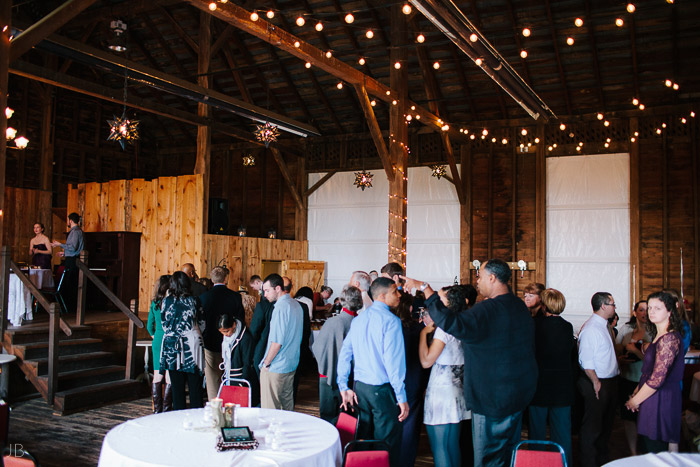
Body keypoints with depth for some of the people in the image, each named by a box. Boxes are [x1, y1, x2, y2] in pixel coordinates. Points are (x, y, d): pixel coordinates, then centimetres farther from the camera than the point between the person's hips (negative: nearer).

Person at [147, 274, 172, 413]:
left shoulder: (154, 303, 3)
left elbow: (149, 325, 10)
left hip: (157, 343, 5)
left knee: (157, 377, 11)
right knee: (169, 378, 1)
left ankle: (157, 410, 15)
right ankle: (166, 410, 2)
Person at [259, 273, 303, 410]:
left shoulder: (281, 308, -19)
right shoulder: (297, 305, 8)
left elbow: (277, 342, -22)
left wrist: (266, 363, -10)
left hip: (275, 368, -9)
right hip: (291, 364, 9)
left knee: (270, 410, -1)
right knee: (287, 403, 17)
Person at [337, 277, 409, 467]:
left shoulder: (358, 320, 9)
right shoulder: (390, 320, -12)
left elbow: (344, 354, 10)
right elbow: (393, 361, -18)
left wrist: (344, 387, 14)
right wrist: (401, 398, -15)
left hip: (360, 388, 7)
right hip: (382, 389, -7)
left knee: (363, 442, 16)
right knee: (387, 449, 3)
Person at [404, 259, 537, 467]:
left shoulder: (488, 311, -25)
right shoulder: (520, 307, 4)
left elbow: (450, 323, -36)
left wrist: (425, 288, -30)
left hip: (493, 398, -9)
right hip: (520, 394, 9)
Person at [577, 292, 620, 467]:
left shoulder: (604, 326, 11)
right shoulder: (590, 328, -20)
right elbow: (586, 361, -23)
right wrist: (596, 382, -22)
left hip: (609, 381, 10)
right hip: (596, 383, -10)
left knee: (606, 423, 21)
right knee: (592, 426, 0)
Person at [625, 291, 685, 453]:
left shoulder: (669, 338, -19)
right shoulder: (658, 335, 12)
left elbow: (657, 379, -21)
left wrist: (635, 400, -11)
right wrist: (636, 392, 10)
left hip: (661, 399, -9)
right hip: (653, 397, 9)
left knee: (655, 449, -1)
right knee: (647, 446, 15)